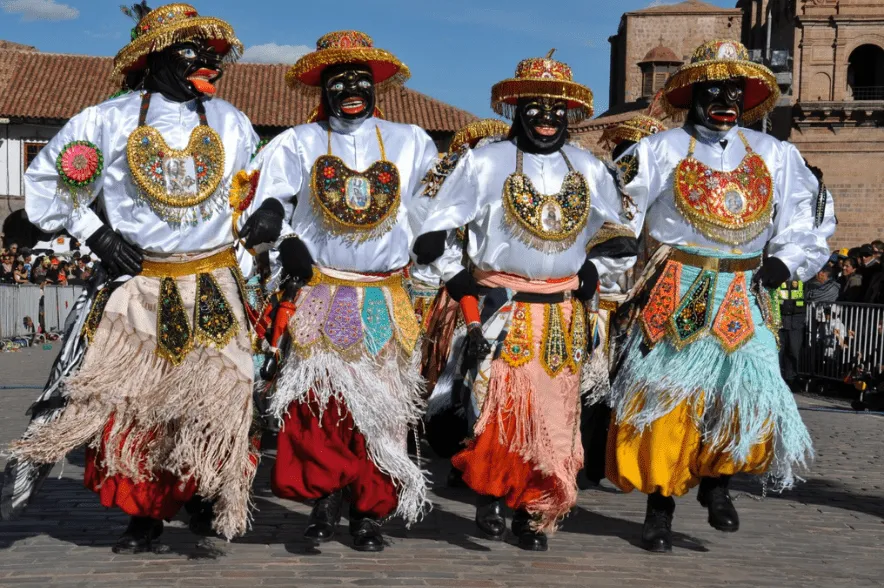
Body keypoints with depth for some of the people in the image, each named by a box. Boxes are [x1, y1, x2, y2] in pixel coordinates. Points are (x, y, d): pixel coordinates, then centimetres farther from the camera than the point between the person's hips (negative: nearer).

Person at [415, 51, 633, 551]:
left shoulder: (589, 169, 11)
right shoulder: (485, 162, 1)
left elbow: (616, 228, 29)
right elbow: (434, 232, 4)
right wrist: (461, 282, -1)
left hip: (563, 316, 4)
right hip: (501, 311, -3)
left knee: (555, 421, 4)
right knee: (499, 411, -15)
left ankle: (534, 514, 15)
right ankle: (490, 495, 5)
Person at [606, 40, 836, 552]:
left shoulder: (775, 155, 12)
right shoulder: (662, 150, 3)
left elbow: (811, 214, 19)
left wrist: (783, 264, 5)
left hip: (743, 299, 2)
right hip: (674, 296, -2)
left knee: (751, 395, -11)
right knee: (667, 398, -3)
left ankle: (716, 481, 14)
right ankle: (661, 506, 12)